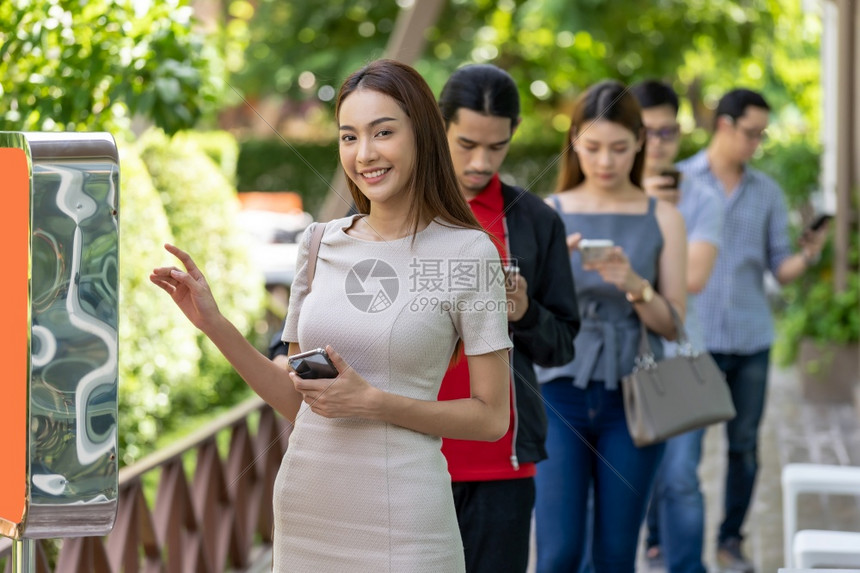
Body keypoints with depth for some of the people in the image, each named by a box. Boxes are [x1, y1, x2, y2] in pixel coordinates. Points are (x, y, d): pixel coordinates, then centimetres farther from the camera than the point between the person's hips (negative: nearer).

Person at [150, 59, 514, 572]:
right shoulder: (320, 246, 6)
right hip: (305, 505, 4)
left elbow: (491, 418, -6)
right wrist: (213, 323, 1)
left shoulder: (468, 253, -6)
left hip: (401, 515, -4)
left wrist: (372, 402, -16)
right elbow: (296, 400, 10)